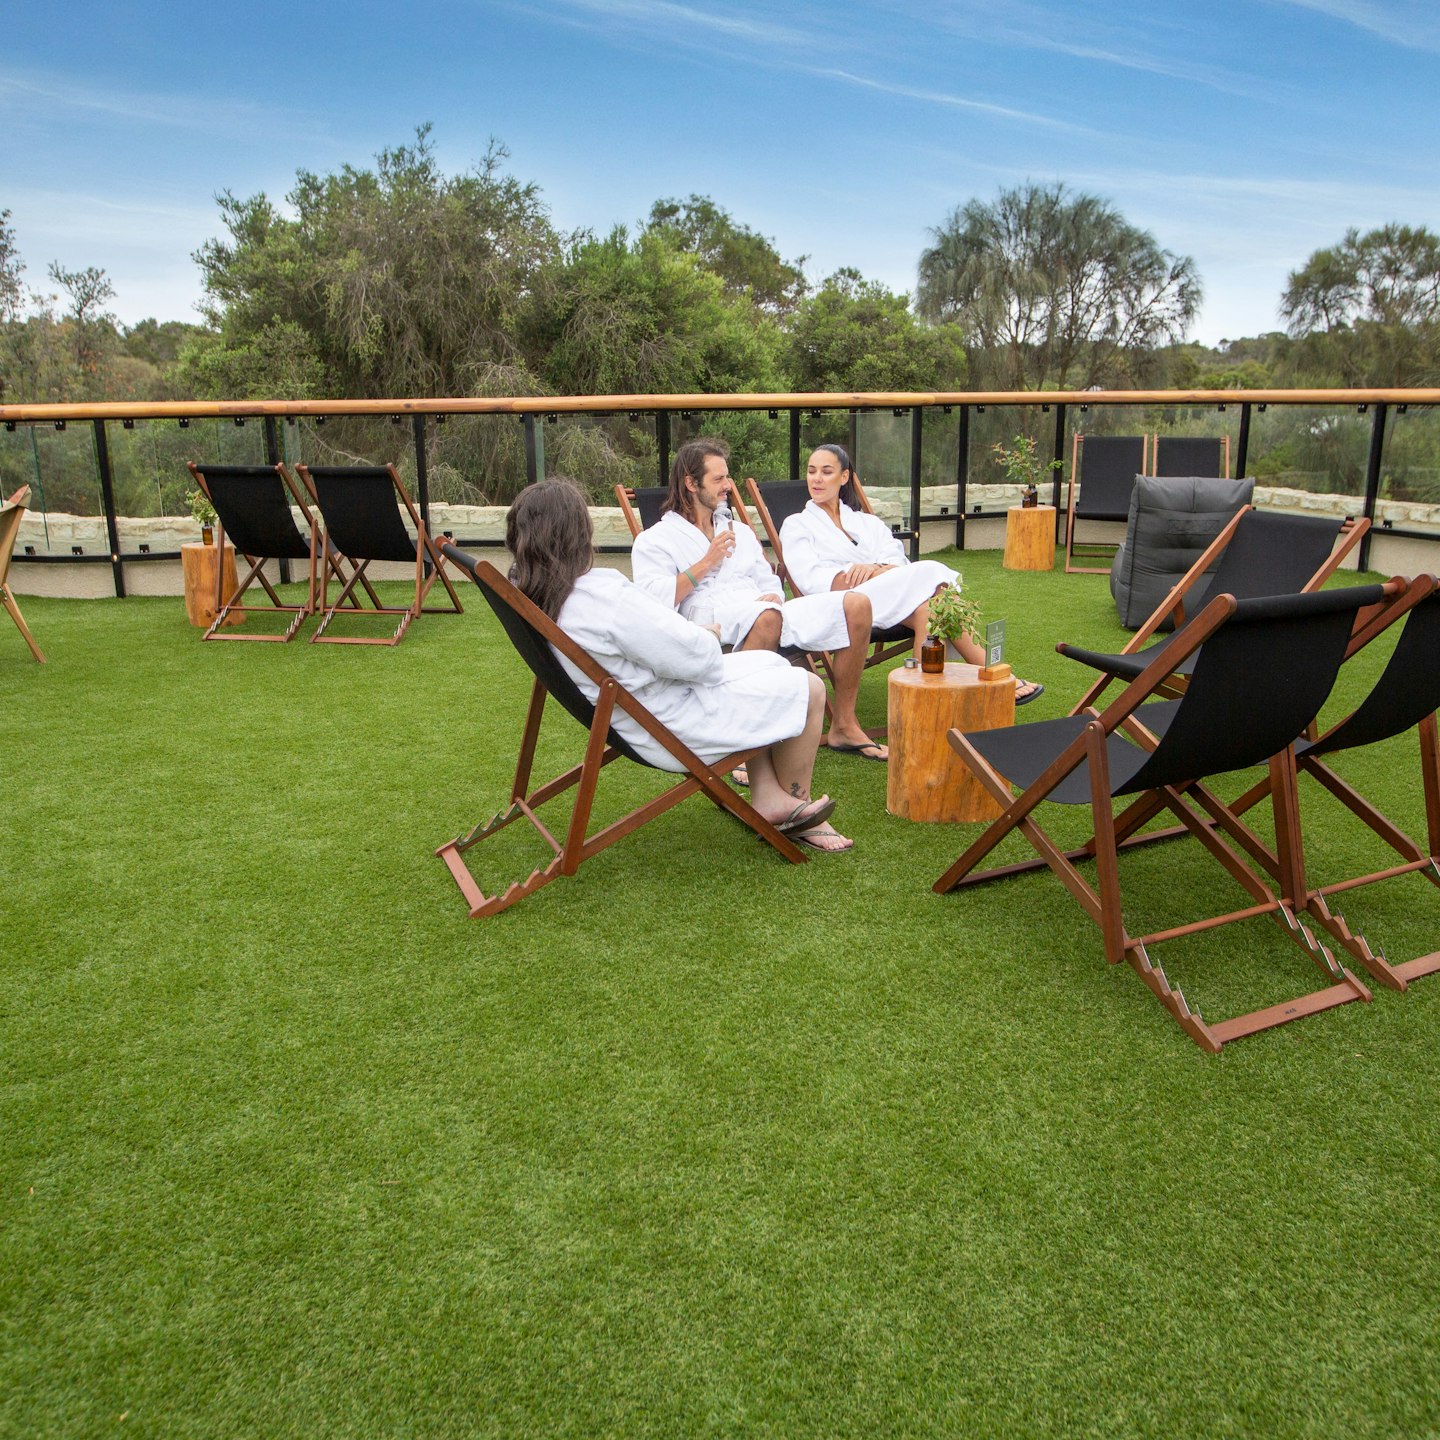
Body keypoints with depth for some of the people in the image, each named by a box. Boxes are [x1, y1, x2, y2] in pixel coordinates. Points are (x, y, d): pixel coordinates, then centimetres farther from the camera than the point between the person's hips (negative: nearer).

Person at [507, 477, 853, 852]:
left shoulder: (528, 597, -3)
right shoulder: (607, 596, -32)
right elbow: (692, 656, -26)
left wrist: (693, 635, -1)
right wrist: (707, 635, -4)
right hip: (672, 729, -10)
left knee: (769, 664, 21)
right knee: (808, 689, 3)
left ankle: (768, 799, 20)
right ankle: (794, 803, 24)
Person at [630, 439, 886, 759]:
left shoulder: (740, 532, 30)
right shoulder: (655, 540, 8)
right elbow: (652, 600, -9)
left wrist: (773, 596, 1)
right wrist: (706, 563, -6)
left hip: (767, 615, 7)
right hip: (711, 622, -7)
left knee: (856, 605, -9)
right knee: (767, 615, -41)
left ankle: (843, 726, -3)